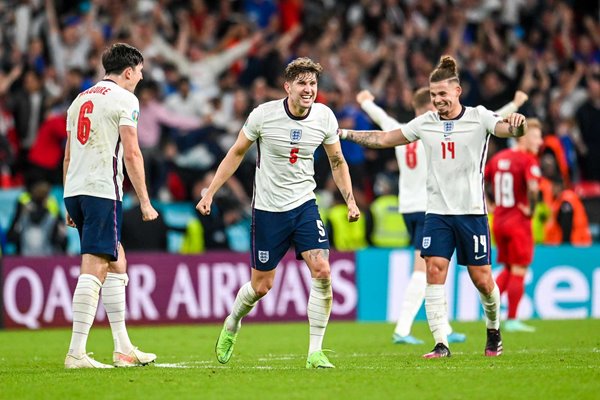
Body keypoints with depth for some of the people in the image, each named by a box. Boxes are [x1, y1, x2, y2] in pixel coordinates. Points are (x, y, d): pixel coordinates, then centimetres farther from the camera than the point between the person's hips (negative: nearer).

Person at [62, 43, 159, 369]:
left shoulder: (80, 99, 20)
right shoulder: (124, 99, -2)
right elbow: (131, 154, -9)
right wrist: (144, 201, -6)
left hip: (74, 191, 8)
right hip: (103, 191, -8)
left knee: (117, 262, 17)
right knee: (94, 268, -11)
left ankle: (123, 348, 18)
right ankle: (76, 352, -18)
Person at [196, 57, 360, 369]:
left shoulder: (324, 117, -5)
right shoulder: (263, 114, -13)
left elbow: (337, 162, 11)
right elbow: (236, 153, 1)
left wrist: (350, 199, 1)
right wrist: (209, 194, 0)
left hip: (304, 205, 2)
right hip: (268, 210, -2)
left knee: (322, 272, -16)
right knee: (261, 285, 5)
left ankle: (315, 352, -8)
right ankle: (232, 325, 38)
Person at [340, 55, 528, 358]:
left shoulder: (478, 117, -3)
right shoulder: (425, 123, 7)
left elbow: (508, 129, -20)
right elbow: (383, 139, 15)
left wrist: (517, 124, -43)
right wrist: (344, 134, 9)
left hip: (472, 211, -3)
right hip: (437, 212, 3)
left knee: (482, 279, 1)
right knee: (434, 270, -13)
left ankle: (494, 331, 29)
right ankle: (441, 344, -11)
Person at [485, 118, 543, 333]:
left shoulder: (498, 158, 9)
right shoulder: (528, 160, -13)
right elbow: (533, 187, -29)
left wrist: (490, 205, 17)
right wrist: (530, 209, -15)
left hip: (498, 221, 7)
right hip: (519, 222, -7)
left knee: (508, 269, 20)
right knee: (519, 271, 1)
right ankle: (512, 321, 2)